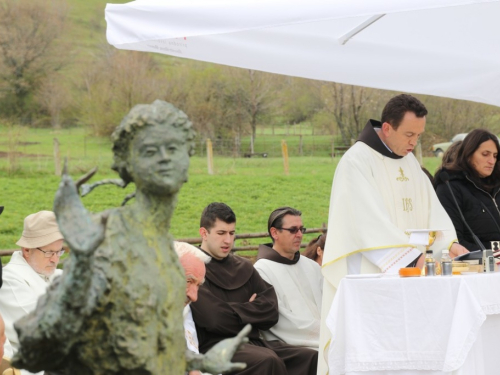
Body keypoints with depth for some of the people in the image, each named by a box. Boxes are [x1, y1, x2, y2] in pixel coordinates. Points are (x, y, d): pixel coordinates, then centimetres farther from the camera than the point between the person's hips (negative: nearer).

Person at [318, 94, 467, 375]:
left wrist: (449, 243, -9)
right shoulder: (357, 162, -11)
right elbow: (371, 223, -20)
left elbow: (431, 208, 9)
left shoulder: (410, 162, 14)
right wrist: (413, 256, -25)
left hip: (406, 277, 7)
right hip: (368, 277, -7)